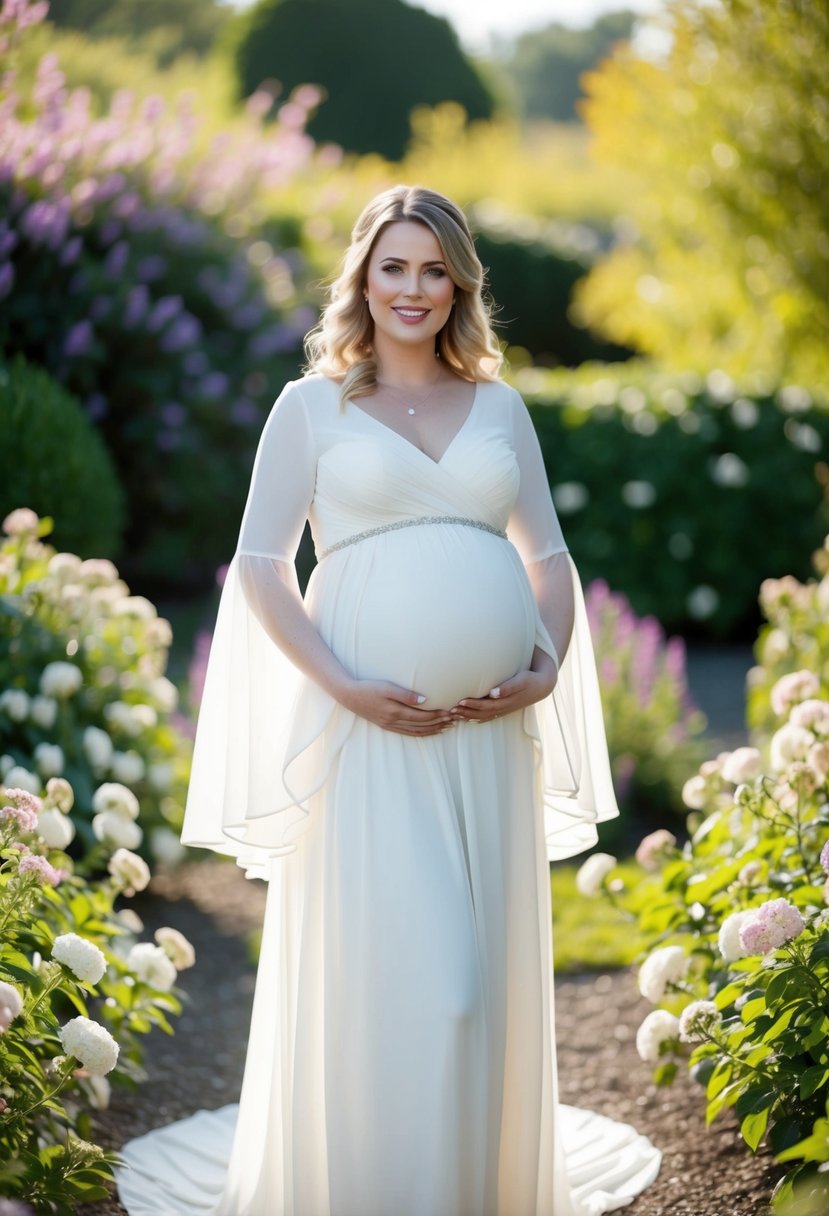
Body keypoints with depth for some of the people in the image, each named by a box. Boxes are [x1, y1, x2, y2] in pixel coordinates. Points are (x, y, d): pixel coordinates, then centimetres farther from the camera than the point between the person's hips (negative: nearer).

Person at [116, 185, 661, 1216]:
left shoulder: (500, 407, 14)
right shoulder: (311, 405, 5)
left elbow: (549, 557, 17)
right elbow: (259, 565, 0)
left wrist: (548, 670, -2)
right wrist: (340, 685, -12)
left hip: (487, 730, 4)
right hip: (364, 724, -3)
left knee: (483, 968, 7)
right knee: (372, 964, -6)